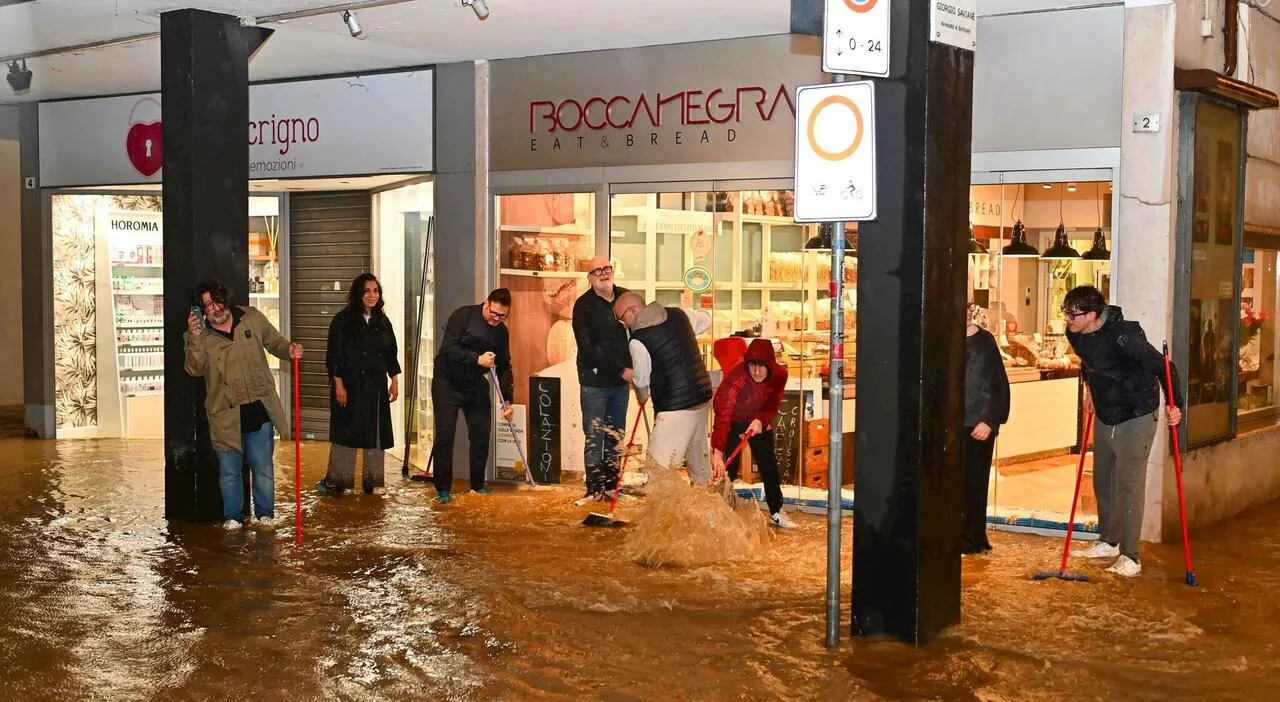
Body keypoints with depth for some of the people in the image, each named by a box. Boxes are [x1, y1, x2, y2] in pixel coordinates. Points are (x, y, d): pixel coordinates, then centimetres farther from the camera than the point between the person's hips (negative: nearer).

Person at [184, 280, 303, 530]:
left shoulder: (252, 318, 2)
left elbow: (274, 341, 14)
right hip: (226, 415, -1)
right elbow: (194, 369, -16)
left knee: (263, 468, 9)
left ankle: (265, 514, 25)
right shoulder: (199, 335, -2)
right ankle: (233, 517, 26)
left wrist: (289, 349, -7)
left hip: (259, 410, 1)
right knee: (229, 470, 9)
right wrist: (195, 339, -27)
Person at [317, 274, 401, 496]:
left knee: (375, 434, 4)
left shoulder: (383, 322, 10)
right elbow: (334, 355, -8)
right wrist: (338, 385, -13)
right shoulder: (343, 320, -5)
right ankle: (335, 481, 8)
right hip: (349, 385, -5)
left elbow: (391, 354, 15)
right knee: (346, 432, -1)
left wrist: (395, 382, 10)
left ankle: (370, 482, 12)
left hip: (376, 386, 5)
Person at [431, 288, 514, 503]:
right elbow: (448, 348, -22)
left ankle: (478, 485, 17)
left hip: (477, 385, 5)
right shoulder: (463, 315, -13)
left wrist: (507, 400, 0)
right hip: (448, 383, -5)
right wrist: (477, 358, -30)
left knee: (481, 435, 2)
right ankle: (443, 489, 0)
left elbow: (504, 367, 7)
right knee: (445, 435, -7)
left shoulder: (501, 331, 3)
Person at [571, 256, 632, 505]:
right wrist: (621, 370, -17)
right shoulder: (584, 305, -8)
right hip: (595, 379, -5)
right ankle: (594, 488, 4)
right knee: (594, 437, -3)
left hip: (620, 380, 5)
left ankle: (611, 486, 18)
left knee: (616, 435, 10)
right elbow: (588, 348, -14)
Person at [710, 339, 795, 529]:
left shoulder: (780, 376, -23)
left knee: (769, 465, 9)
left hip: (759, 421, 4)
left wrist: (761, 420, -29)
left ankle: (776, 513, 22)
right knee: (728, 467, -11)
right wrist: (717, 454, -53)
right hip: (732, 421, -4)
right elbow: (723, 415, -44)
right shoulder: (736, 377, -38)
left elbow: (773, 405, -6)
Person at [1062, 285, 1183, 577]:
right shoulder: (1075, 335, -4)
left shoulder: (1123, 336, -28)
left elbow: (1161, 366, -22)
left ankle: (1129, 557, 0)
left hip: (1135, 417, -8)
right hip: (1105, 417, 8)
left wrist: (1176, 405, -25)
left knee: (1129, 485, -7)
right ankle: (1109, 542, 33)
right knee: (1102, 481, 16)